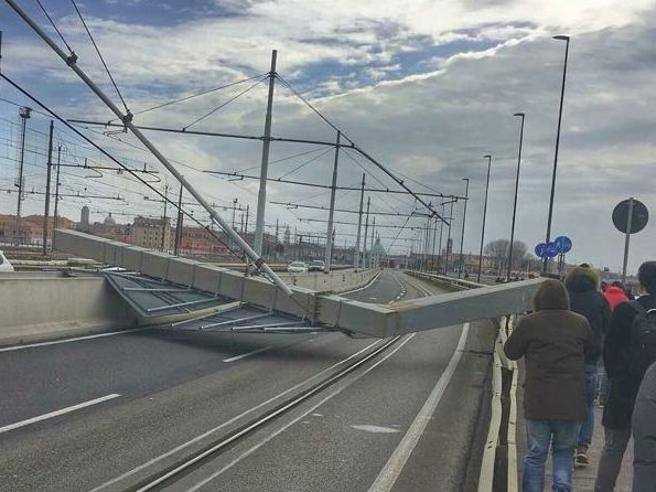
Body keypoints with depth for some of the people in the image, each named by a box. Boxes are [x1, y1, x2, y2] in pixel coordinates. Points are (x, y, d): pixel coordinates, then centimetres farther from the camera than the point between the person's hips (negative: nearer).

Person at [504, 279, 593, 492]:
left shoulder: (529, 323, -7)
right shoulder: (581, 323, 0)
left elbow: (511, 352, 2)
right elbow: (591, 350, 15)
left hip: (538, 402, -2)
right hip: (571, 402, 2)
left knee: (535, 455, 9)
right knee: (564, 452, 17)